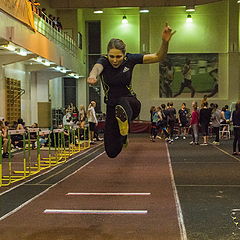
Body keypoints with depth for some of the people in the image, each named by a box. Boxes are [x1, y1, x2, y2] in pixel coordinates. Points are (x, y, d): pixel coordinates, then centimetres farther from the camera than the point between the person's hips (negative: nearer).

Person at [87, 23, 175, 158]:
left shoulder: (130, 59, -13)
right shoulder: (104, 61, -15)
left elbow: (158, 57, -16)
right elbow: (97, 67, -40)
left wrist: (165, 42, -36)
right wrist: (93, 76, -65)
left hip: (131, 102, -1)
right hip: (112, 106, 2)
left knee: (122, 102, -41)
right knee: (112, 152, 5)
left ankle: (124, 131, -60)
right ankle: (122, 136, 36)